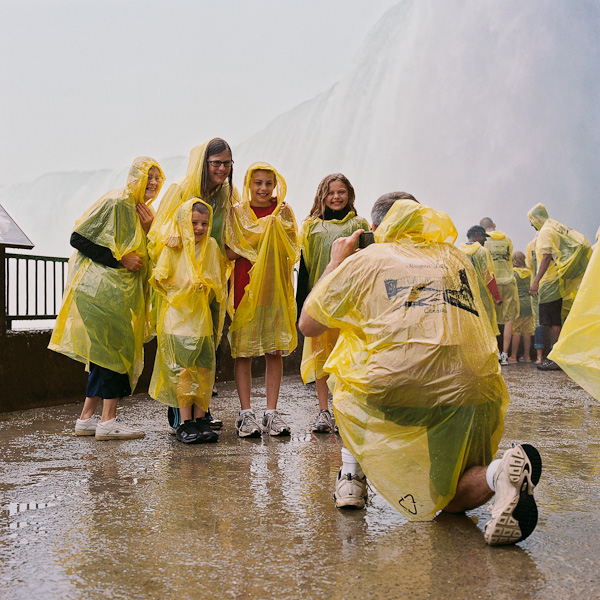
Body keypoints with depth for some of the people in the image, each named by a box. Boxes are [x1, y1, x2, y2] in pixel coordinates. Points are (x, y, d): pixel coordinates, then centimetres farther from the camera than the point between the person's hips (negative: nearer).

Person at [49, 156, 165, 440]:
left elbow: (145, 255, 15)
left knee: (105, 352, 9)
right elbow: (78, 238, -14)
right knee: (116, 349, -9)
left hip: (121, 291, 9)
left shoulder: (143, 211, 17)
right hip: (103, 287, -9)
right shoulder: (115, 202, -10)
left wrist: (147, 228, -1)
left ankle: (87, 419, 15)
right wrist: (120, 259, -16)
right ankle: (108, 421, -5)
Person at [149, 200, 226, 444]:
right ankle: (185, 423, 1)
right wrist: (186, 285, -15)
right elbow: (159, 279, -5)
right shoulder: (173, 248, -1)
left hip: (203, 317, 4)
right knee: (183, 369, -4)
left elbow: (219, 283, 19)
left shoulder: (211, 246, 10)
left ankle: (201, 419, 10)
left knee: (204, 368, 2)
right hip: (178, 316, -4)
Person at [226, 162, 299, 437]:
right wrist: (267, 236, -12)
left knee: (275, 350, 2)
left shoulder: (283, 211, 9)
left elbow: (291, 249, 1)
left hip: (276, 286, 2)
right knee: (243, 350, -3)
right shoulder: (237, 212, 5)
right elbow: (231, 253, -5)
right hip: (245, 284, -1)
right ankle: (246, 413, 4)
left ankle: (272, 412, 9)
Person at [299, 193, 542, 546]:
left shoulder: (363, 260, 12)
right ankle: (497, 473, -12)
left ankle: (352, 475, 22)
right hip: (476, 394, 3)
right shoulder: (458, 259, 23)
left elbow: (308, 325, 21)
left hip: (395, 396, -2)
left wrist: (335, 263, 32)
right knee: (455, 500, 22)